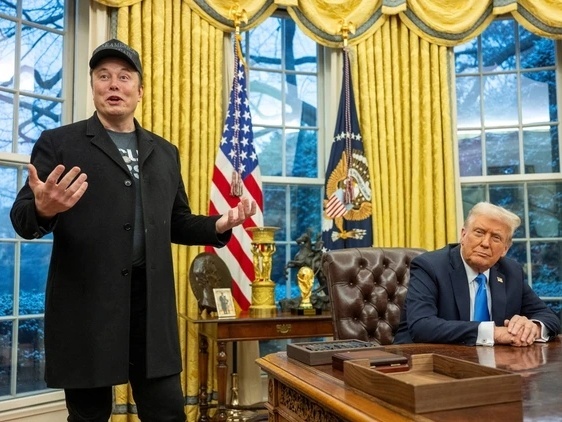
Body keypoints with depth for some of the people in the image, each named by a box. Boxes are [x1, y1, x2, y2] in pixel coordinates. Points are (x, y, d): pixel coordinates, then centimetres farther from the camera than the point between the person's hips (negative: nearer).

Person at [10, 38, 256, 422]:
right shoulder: (59, 143, 2)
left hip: (152, 304, 3)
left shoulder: (164, 152, 14)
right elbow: (22, 220, -2)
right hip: (86, 306, -3)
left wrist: (220, 225, -1)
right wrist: (43, 209, -25)